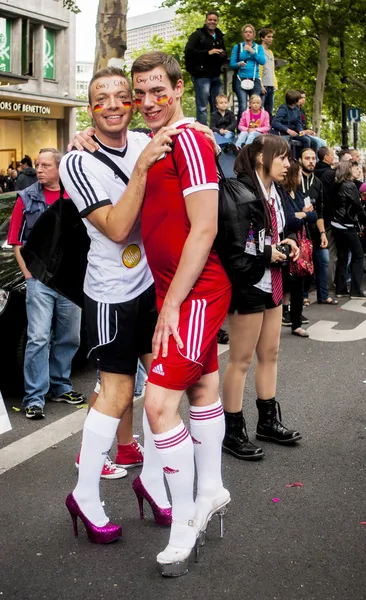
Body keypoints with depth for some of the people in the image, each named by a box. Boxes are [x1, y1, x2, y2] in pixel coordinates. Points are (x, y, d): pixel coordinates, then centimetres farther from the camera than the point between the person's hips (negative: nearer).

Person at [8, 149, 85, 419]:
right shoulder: (27, 198, 1)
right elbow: (17, 242, 3)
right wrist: (28, 273, -5)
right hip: (40, 280, -2)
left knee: (68, 338, 12)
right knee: (38, 339, -7)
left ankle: (61, 387, 28)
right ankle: (35, 398, -2)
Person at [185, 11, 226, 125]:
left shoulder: (219, 37, 20)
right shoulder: (197, 35, -1)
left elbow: (224, 56, 29)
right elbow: (189, 51, -13)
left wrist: (223, 55, 3)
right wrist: (208, 52, -18)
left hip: (215, 76, 7)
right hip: (201, 75, -7)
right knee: (202, 106, -8)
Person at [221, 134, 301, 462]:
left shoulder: (277, 193, 10)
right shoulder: (241, 194, -19)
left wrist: (288, 242, 2)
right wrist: (267, 255, -19)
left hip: (272, 283, 9)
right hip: (247, 285, -9)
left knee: (270, 355, 16)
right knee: (241, 360, 1)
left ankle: (268, 421, 30)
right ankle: (233, 432, 12)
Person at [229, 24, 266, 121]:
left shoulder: (258, 47, 14)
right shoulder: (237, 47, 10)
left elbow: (263, 61, -2)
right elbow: (231, 64, 4)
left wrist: (252, 51, -7)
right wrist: (239, 64, -16)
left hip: (255, 80, 2)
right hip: (241, 79, -2)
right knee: (243, 107, -16)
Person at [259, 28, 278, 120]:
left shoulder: (270, 52, 22)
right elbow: (257, 69, -11)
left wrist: (275, 84, 15)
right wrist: (260, 85, -18)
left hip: (271, 86, 8)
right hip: (263, 86, -8)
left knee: (269, 113, 8)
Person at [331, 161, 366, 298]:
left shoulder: (336, 185, 6)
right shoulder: (350, 185, -12)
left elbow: (336, 204, 8)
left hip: (337, 224, 7)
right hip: (347, 226, -7)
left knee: (342, 256, 11)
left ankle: (340, 289, 13)